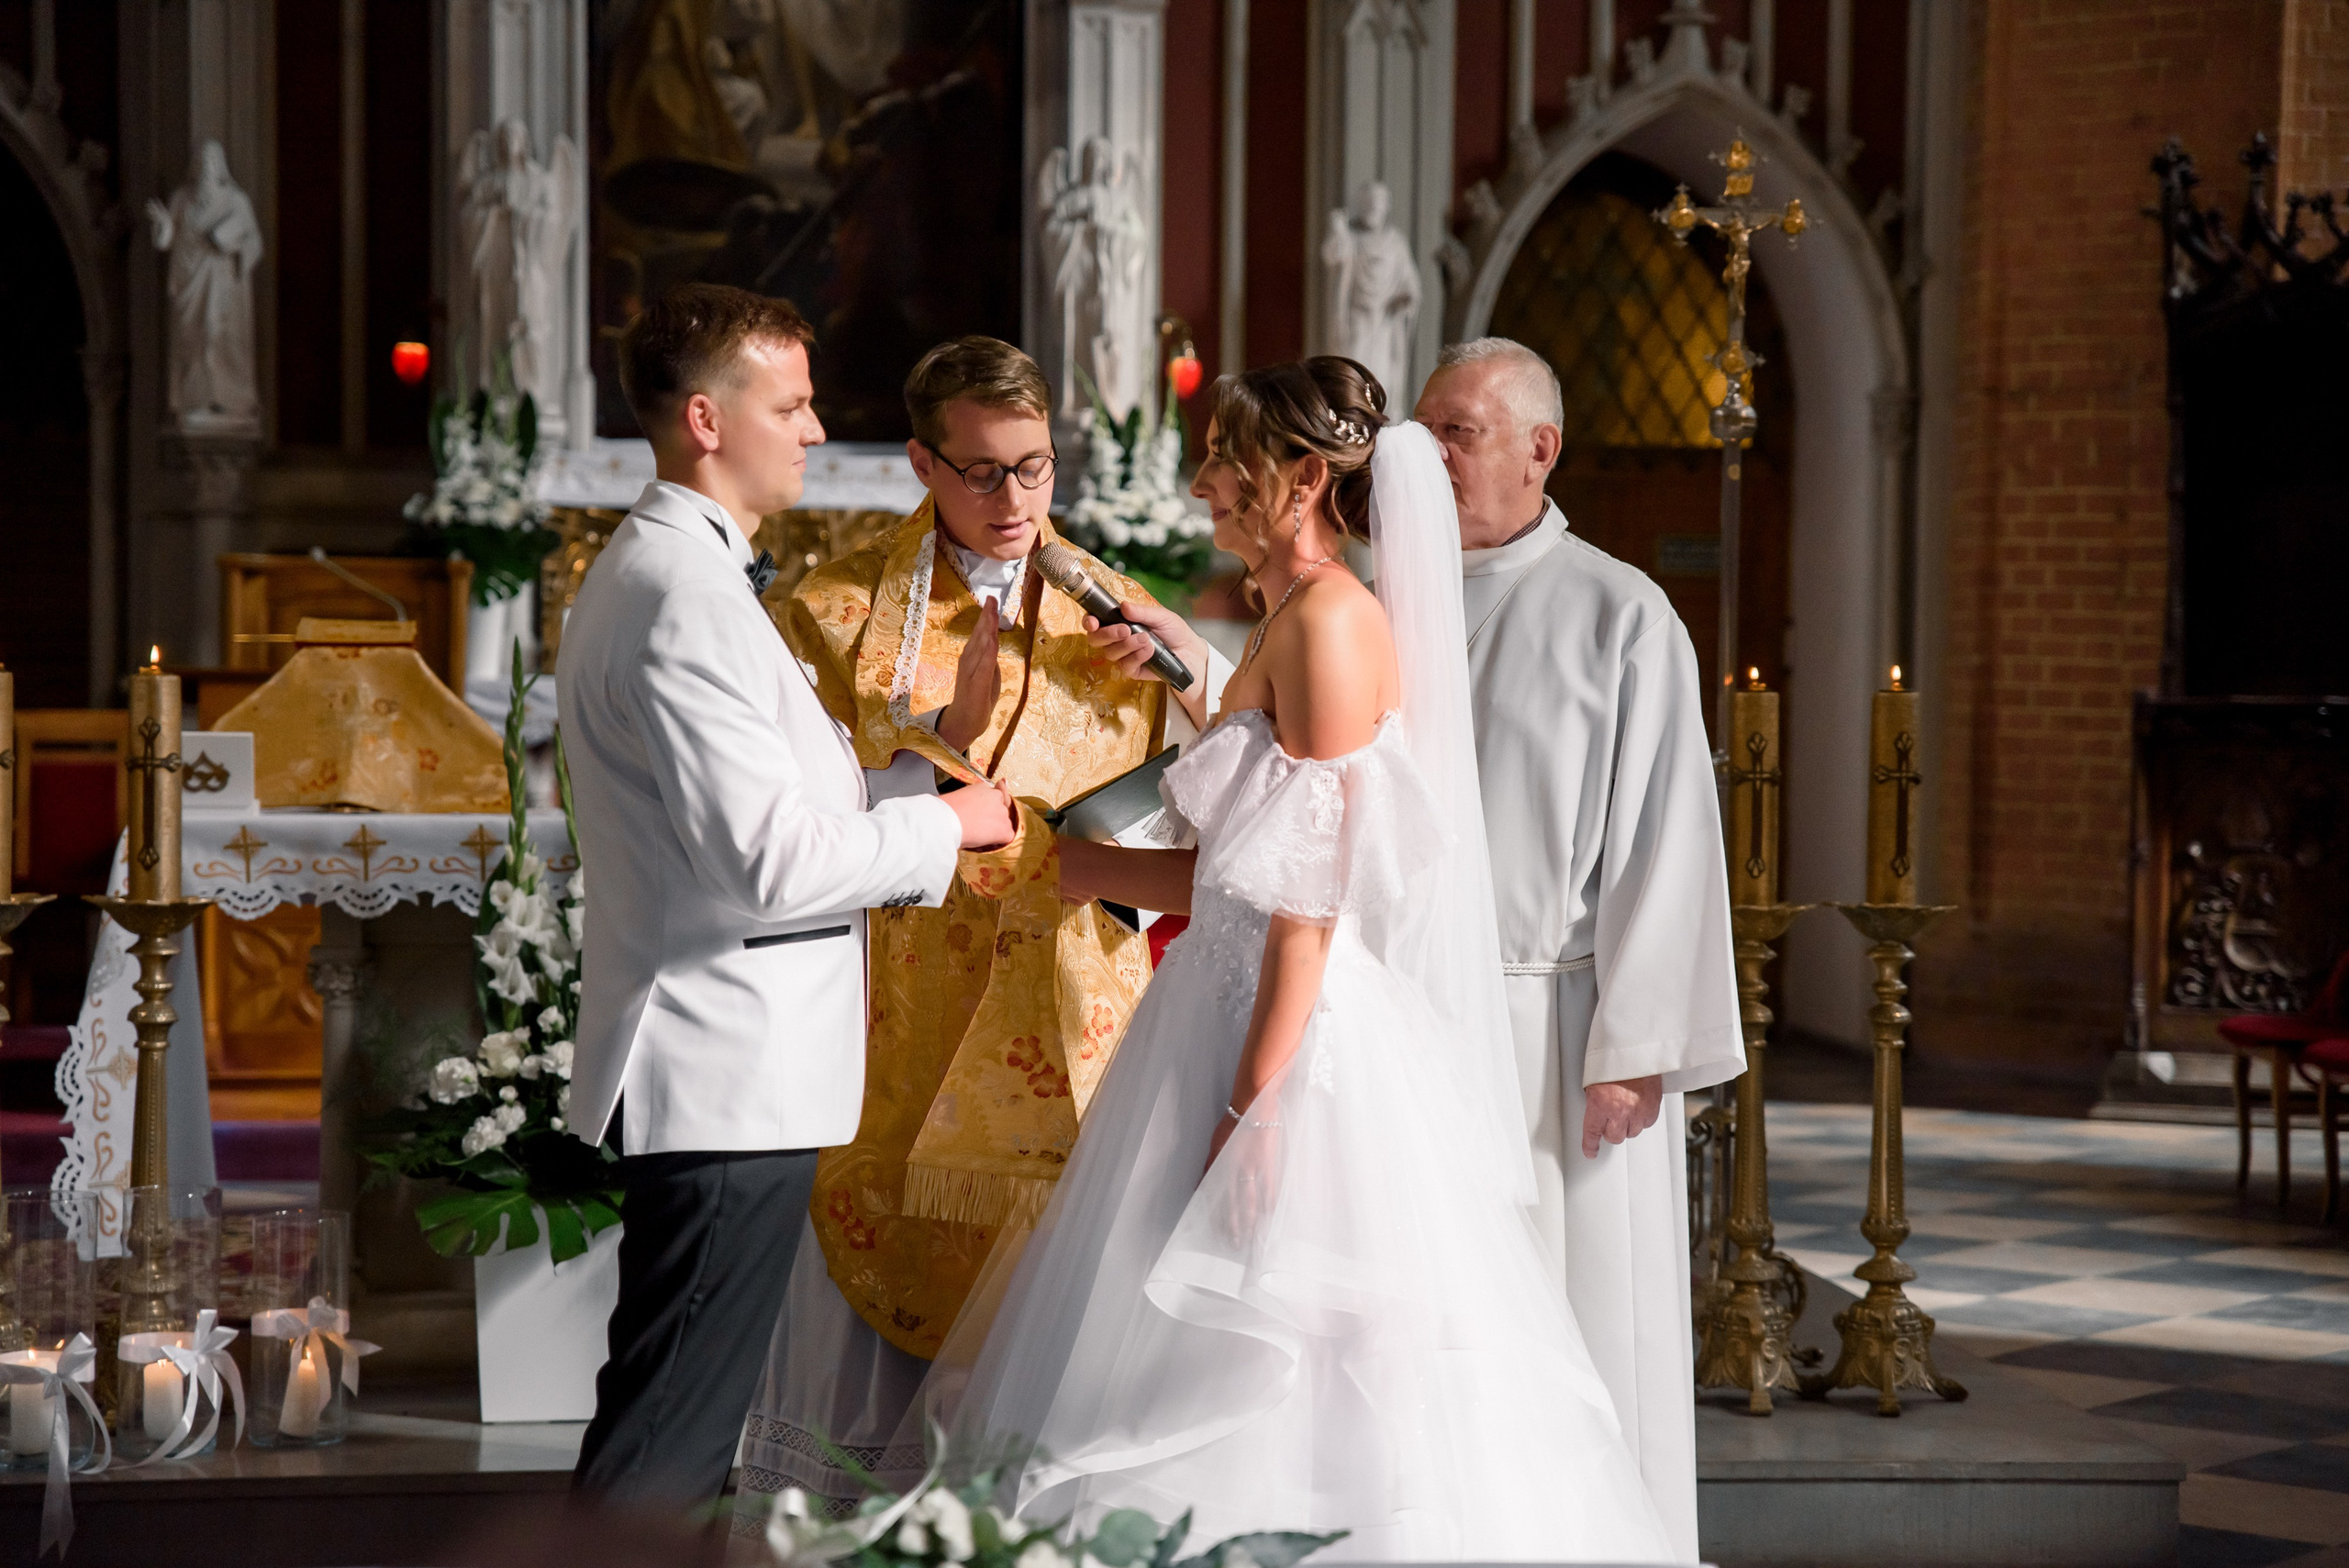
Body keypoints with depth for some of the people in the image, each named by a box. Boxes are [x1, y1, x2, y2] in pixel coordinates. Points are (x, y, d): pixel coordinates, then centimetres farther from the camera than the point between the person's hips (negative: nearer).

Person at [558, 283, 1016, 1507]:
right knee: (669, 1434, -5)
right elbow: (767, 860, -24)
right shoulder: (688, 597, -18)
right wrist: (942, 825, -11)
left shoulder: (643, 572, 16)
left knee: (677, 1416, 17)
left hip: (713, 1069, 11)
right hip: (732, 1078, -11)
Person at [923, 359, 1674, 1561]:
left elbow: (1311, 900, -19)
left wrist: (1252, 1107, -21)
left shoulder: (1330, 623, -14)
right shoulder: (1290, 619, 15)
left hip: (1301, 1035, -10)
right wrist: (1056, 860, 20)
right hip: (1235, 1006, 10)